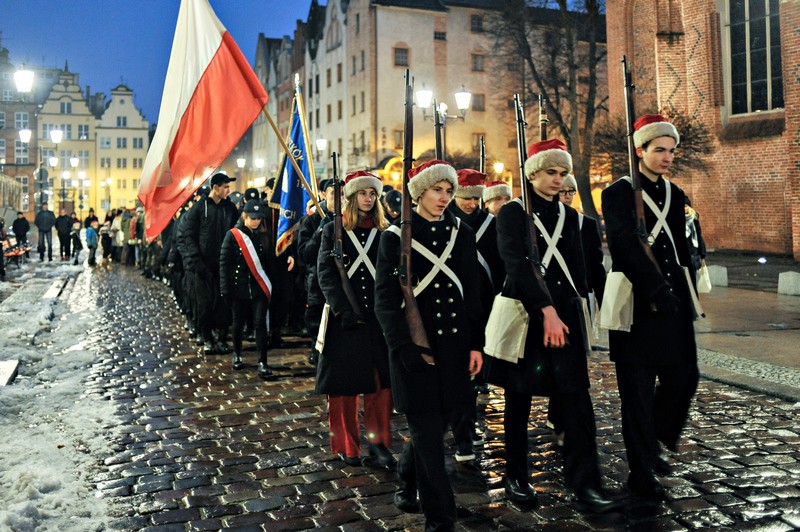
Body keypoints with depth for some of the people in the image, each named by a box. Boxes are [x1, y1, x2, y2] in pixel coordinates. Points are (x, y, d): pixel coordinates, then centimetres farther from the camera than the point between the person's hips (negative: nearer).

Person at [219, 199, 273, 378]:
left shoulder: (261, 236, 6)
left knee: (260, 323, -4)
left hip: (259, 288, 2)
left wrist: (269, 284, 3)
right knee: (238, 322, 13)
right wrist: (225, 289, -9)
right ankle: (237, 355, 33)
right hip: (239, 288, -1)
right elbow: (224, 263, -6)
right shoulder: (232, 236, -5)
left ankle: (262, 362, -2)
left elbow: (266, 262, 8)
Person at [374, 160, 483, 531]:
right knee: (428, 429, -1)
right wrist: (409, 349, -13)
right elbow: (385, 300, -6)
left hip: (454, 344, 4)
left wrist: (476, 344, 3)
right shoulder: (395, 236, -3)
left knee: (437, 421, 12)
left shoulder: (462, 233, 7)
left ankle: (407, 483, 39)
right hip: (414, 347, -4)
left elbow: (473, 293, 9)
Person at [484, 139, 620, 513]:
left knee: (577, 396, -4)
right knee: (519, 397, 7)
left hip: (564, 313, 4)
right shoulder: (513, 213, -4)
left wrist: (568, 310, 7)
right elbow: (518, 265, -16)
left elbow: (577, 268, 15)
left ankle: (584, 482, 2)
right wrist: (547, 311, -23)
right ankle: (516, 478, 21)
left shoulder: (568, 215, 13)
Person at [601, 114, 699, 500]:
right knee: (638, 389, 1)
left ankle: (656, 440, 32)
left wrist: (687, 297, 13)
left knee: (684, 376, 7)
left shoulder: (676, 196, 15)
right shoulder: (619, 194, -6)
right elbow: (625, 248, -18)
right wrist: (656, 290, -24)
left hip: (673, 305, 6)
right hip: (638, 305, -6)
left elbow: (682, 249, 18)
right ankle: (642, 472, 12)